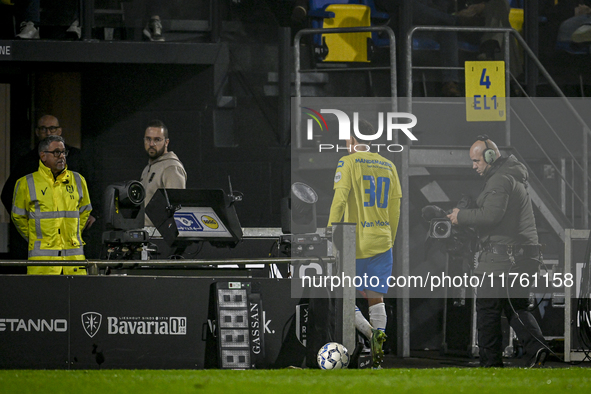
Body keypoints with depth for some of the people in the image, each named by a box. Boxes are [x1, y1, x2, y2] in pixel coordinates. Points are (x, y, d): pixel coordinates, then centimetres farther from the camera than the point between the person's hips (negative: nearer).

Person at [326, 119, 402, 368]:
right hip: (382, 241, 5)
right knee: (375, 297, 9)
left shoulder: (348, 163, -5)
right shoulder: (388, 166, 11)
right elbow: (395, 208, 13)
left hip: (355, 242, -5)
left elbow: (339, 200, -13)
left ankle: (370, 333, -17)